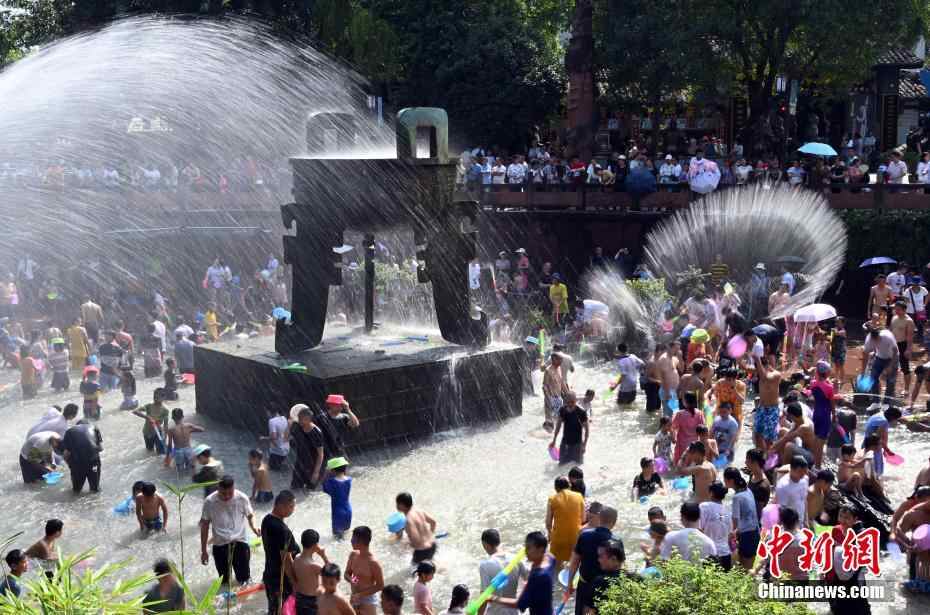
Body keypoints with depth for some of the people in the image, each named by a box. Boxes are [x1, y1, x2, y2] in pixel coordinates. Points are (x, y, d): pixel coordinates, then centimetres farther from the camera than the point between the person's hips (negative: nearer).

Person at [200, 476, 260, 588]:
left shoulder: (242, 498, -14)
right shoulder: (209, 501, -14)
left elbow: (249, 516, 2)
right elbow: (205, 526, -4)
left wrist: (254, 528, -21)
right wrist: (203, 551, 0)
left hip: (239, 542, 0)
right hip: (220, 545, 0)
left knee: (244, 579, 10)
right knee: (224, 581, 11)